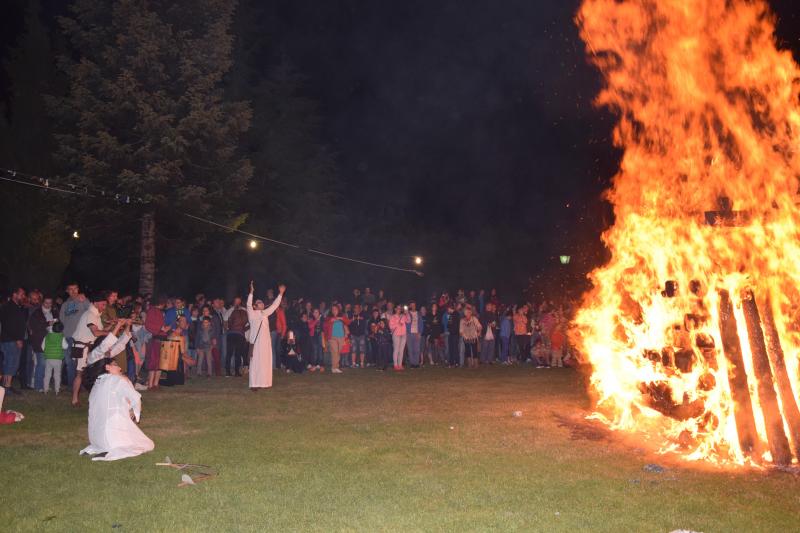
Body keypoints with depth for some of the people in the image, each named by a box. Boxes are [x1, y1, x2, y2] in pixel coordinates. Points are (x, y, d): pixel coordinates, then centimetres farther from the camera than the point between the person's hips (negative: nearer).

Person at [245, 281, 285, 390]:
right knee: (256, 362, -7)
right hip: (256, 341, -6)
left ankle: (263, 382, 12)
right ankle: (254, 384, -7)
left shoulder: (265, 313, 17)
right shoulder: (252, 313, 2)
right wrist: (251, 292, -24)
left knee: (265, 362, 6)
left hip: (265, 341, 6)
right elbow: (249, 305, -14)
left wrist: (280, 293, 19)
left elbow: (274, 305, 21)